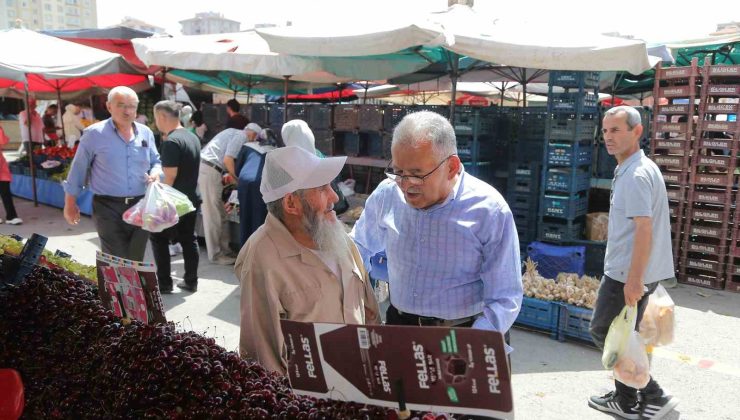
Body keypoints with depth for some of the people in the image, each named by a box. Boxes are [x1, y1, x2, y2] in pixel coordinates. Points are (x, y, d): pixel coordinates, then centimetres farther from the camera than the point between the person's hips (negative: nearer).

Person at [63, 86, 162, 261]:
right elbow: (78, 169, 0)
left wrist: (155, 173, -6)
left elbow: (156, 161, 18)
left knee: (136, 261, 12)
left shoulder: (146, 133, 7)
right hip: (108, 208, -4)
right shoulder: (94, 133, -6)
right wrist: (70, 204, 3)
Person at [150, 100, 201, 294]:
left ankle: (164, 283, 8)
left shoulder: (171, 142, -19)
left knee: (159, 238, 5)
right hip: (192, 198, 8)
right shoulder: (193, 137, 9)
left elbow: (170, 177, -21)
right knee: (188, 239, 13)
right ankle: (191, 281, 18)